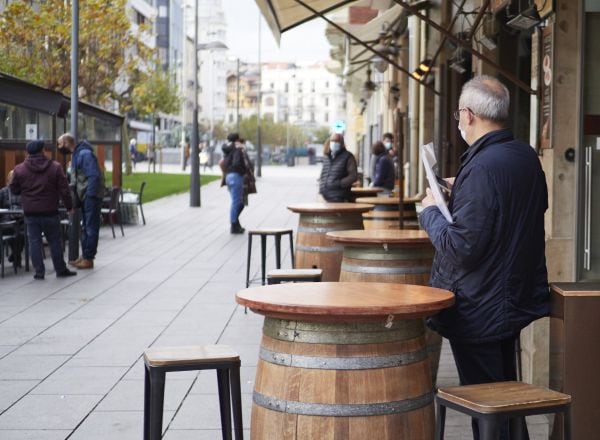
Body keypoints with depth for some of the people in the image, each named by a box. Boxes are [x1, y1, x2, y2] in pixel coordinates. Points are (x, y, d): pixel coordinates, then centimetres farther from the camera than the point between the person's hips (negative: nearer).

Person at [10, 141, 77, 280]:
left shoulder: (19, 169, -2)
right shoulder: (55, 167, -4)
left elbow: (14, 190, 7)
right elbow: (64, 190, -4)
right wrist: (69, 206, 6)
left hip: (30, 212, 1)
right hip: (50, 212, 0)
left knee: (34, 242, 6)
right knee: (55, 241, 9)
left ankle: (39, 272, 4)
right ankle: (61, 269, 15)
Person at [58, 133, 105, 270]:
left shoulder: (85, 154, -17)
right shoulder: (76, 155, 15)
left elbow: (94, 176, -23)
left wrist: (90, 195, -25)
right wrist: (77, 198, 15)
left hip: (91, 197, -10)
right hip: (84, 197, 10)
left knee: (91, 228, -4)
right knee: (85, 227, 15)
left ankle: (88, 259, 0)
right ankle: (84, 256, 24)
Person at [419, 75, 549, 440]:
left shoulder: (481, 169, -25)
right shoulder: (527, 156, 3)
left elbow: (461, 248, -26)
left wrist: (431, 212, -9)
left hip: (479, 310, -9)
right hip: (518, 297, 9)